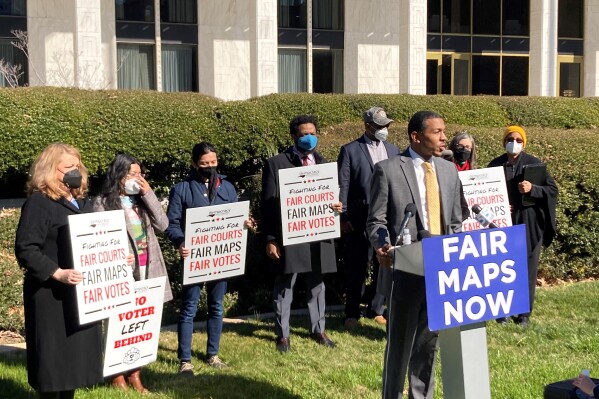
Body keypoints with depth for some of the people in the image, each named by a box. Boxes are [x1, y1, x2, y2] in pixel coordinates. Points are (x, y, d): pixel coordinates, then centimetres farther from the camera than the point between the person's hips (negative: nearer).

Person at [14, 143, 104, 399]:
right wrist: (57, 273, -27)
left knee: (76, 355, 12)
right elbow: (25, 249, -18)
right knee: (53, 357, -2)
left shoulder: (82, 202, 15)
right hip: (52, 296, -8)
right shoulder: (39, 203, -10)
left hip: (82, 293, 8)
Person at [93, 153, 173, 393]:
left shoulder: (143, 199, 12)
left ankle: (135, 374, 17)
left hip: (146, 269, 5)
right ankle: (118, 375, 12)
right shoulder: (103, 202, -3)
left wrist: (148, 194, -5)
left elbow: (162, 225, 1)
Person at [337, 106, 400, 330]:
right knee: (356, 269, 2)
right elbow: (343, 186, -2)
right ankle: (352, 314, 14)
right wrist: (344, 217, -8)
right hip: (360, 219, -4)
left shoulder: (393, 150, 14)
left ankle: (376, 310, 21)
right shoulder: (350, 150, 1)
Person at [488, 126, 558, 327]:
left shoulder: (534, 163, 0)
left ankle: (524, 313, 13)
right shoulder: (495, 165, 4)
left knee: (527, 268, 3)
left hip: (528, 224, -1)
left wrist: (532, 188, -21)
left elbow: (553, 189, -3)